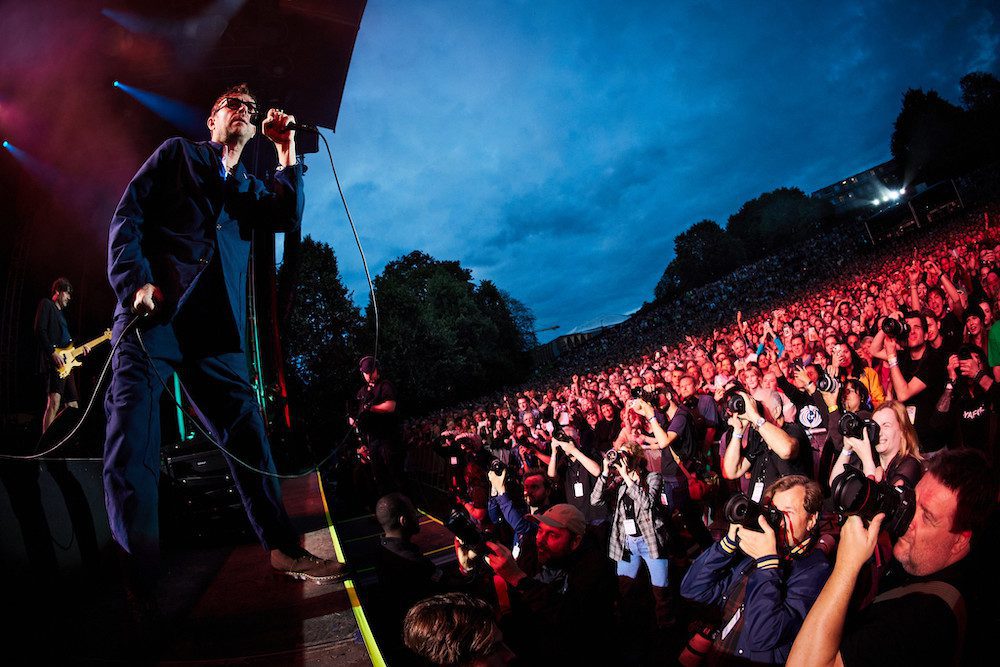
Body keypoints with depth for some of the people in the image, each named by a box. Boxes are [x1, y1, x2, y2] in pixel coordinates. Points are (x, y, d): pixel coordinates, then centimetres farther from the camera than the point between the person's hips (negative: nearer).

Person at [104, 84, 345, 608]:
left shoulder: (249, 188, 29)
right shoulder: (178, 154, 17)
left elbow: (288, 218, 8)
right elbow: (128, 216, 5)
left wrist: (286, 152, 10)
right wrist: (135, 281, -11)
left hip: (216, 330, 4)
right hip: (155, 312, -4)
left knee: (248, 437, 3)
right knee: (132, 446, -11)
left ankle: (282, 548, 11)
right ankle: (138, 593, -8)